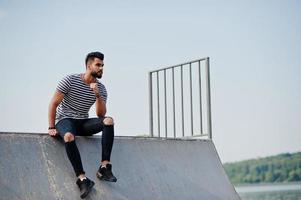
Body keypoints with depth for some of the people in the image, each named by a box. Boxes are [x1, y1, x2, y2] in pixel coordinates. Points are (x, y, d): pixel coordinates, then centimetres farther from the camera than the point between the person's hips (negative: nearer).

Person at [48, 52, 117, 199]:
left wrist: (97, 95, -20)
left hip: (83, 122, 4)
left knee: (109, 121, -24)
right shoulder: (70, 80, -9)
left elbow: (101, 115, -5)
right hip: (65, 120, -4)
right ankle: (82, 178, -39)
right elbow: (53, 104, -6)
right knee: (69, 136, -40)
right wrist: (52, 128, -12)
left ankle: (104, 167, -29)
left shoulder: (101, 88, 3)